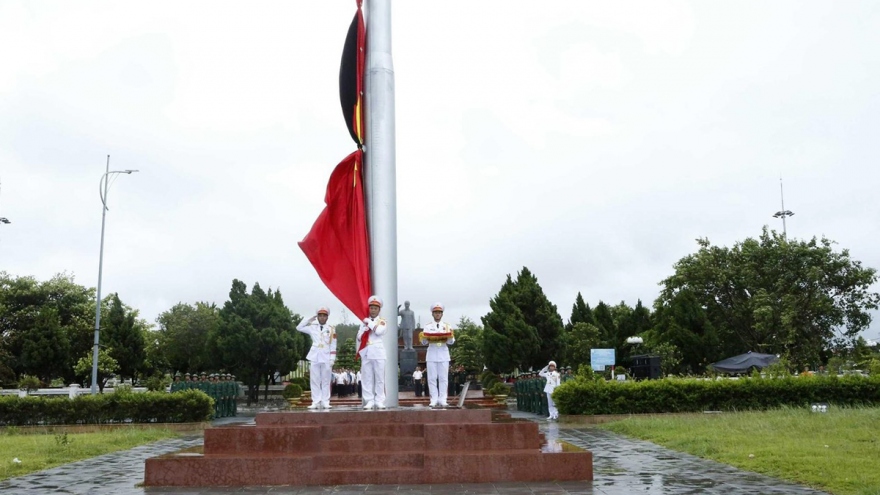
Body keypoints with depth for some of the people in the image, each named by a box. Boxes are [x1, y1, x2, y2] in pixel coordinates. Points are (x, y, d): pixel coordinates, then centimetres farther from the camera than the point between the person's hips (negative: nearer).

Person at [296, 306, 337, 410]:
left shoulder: (331, 329, 5)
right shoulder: (312, 328, 9)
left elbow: (333, 345, 3)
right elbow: (299, 327, 10)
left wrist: (332, 359, -4)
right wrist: (309, 320, 6)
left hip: (326, 358, -1)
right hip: (314, 357, 1)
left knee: (326, 381, 0)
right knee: (314, 381, 0)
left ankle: (325, 402, 3)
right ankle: (316, 402, 2)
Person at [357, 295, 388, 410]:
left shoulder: (382, 322, 5)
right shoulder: (364, 322, 14)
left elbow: (379, 331, -15)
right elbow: (359, 337, 7)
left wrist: (369, 322, -6)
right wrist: (366, 327, -8)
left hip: (378, 353, -3)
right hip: (366, 353, 3)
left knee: (379, 378, -1)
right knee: (367, 378, 1)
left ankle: (379, 401, 3)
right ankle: (369, 401, 4)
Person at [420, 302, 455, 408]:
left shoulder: (447, 326, 9)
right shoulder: (428, 327, 7)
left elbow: (451, 342, 1)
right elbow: (424, 342, 1)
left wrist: (450, 337, -21)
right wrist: (424, 338, -21)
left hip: (443, 355, 0)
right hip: (432, 355, 0)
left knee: (443, 378, -1)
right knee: (432, 378, -2)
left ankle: (442, 400, 2)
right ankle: (434, 400, 1)